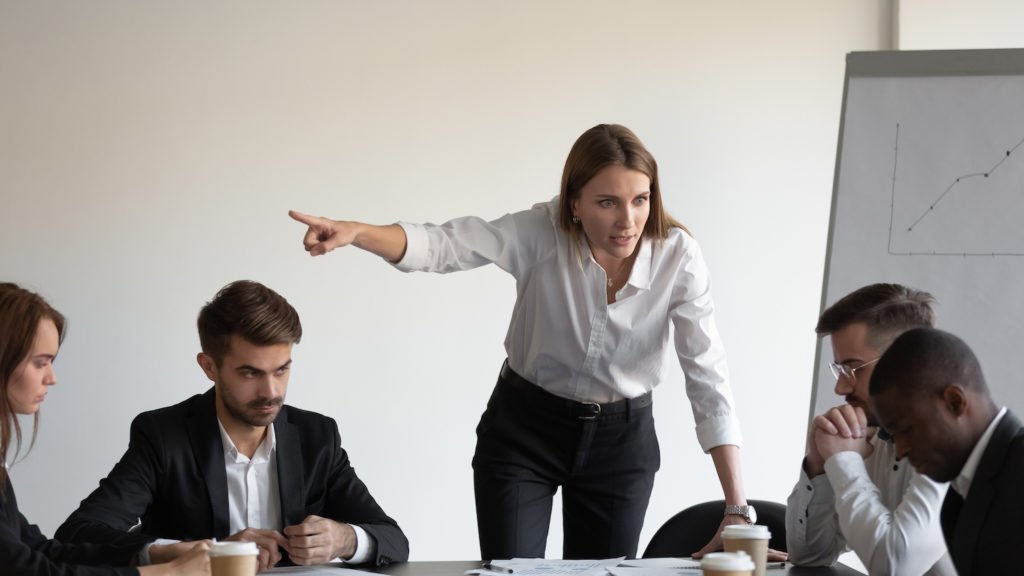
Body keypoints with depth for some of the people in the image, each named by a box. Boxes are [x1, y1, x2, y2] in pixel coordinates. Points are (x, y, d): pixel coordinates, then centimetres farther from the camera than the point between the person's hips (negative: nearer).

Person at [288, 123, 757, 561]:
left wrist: (737, 508, -25)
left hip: (621, 437, 1)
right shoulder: (542, 233, -20)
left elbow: (708, 378, -19)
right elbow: (442, 246, -28)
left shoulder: (678, 256, -19)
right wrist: (354, 233, -49)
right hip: (523, 429, -1)